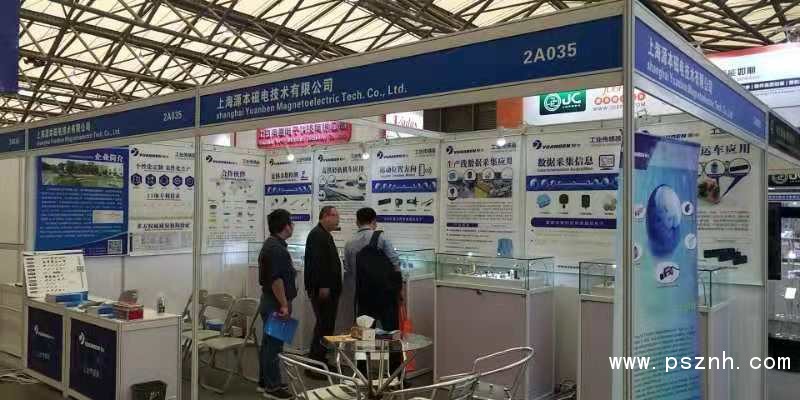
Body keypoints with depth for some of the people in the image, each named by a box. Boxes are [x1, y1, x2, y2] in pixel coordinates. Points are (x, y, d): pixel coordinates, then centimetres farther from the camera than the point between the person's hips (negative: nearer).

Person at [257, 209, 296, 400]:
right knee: (274, 345, -4)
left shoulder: (272, 244, 13)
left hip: (271, 302, 11)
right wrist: (283, 305, -22)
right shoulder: (276, 248, -20)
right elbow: (276, 280, -25)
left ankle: (265, 381, 25)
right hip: (276, 304, -11)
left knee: (269, 342, 16)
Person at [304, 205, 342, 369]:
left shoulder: (326, 235, 20)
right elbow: (316, 262, -22)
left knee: (327, 325, 13)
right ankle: (315, 361, -2)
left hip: (329, 289, 10)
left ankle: (320, 358, 21)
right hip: (322, 289, -10)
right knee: (323, 325, -8)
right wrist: (322, 286, -25)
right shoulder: (317, 235, -13)